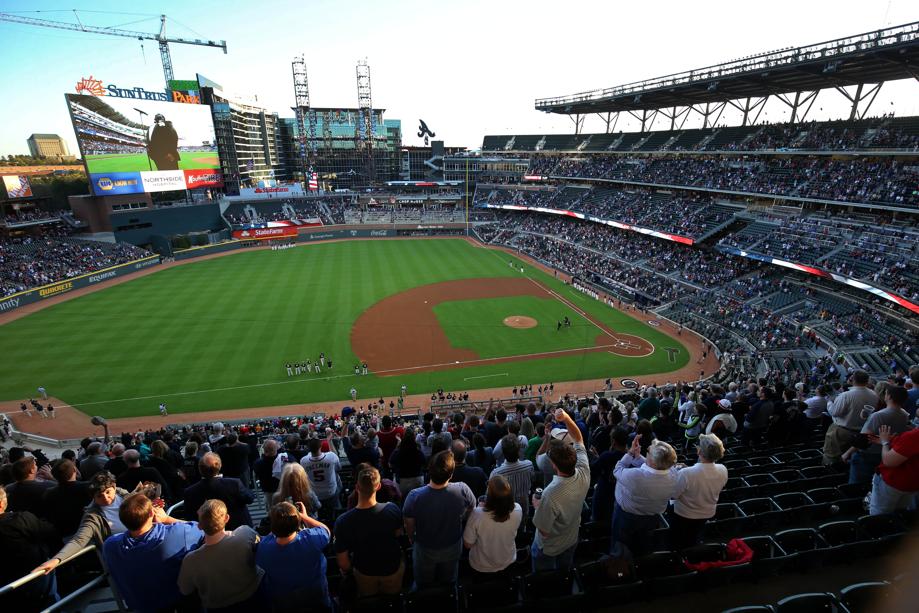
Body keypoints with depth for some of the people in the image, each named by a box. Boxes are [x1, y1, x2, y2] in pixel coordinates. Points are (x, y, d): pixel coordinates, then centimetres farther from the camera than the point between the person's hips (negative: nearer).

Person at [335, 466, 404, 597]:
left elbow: (343, 563, -22)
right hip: (393, 569, 0)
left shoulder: (343, 522, -35)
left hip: (364, 573, 0)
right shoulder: (392, 509, -32)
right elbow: (398, 534, -9)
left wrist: (347, 571, 0)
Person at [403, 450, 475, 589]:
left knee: (424, 586, 32)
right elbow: (470, 511, -12)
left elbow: (409, 526, -17)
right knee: (448, 582, 33)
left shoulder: (414, 496, -36)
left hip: (424, 550, -1)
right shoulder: (463, 490, -34)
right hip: (453, 548, 1)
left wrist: (411, 538, 6)